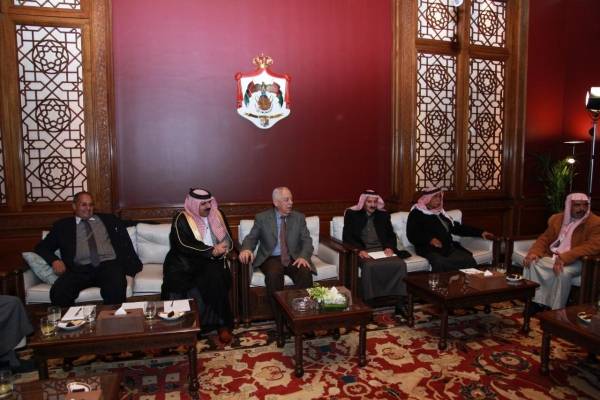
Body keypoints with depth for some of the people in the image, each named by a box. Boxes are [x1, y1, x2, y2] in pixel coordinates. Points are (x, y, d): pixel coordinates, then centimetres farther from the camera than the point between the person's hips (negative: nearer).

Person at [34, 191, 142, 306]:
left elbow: (124, 240, 16)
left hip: (109, 264, -1)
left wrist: (131, 264, 0)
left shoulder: (108, 219, 21)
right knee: (58, 292, -29)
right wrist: (54, 260, -3)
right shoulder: (63, 225, 21)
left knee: (115, 289, -33)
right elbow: (42, 247, 19)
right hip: (79, 269, 1)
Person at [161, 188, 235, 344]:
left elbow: (228, 238, 15)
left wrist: (222, 249, -8)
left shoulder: (217, 215, 11)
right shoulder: (181, 219, -3)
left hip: (212, 260, 2)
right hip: (187, 261, -2)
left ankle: (223, 324, -20)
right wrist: (211, 250, -20)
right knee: (176, 278, -31)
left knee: (216, 277, -30)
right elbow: (183, 245, -15)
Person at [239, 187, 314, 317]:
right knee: (273, 274, -34)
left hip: (294, 258, 2)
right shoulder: (262, 218, 3)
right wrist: (246, 249, -21)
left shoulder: (299, 217, 7)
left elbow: (307, 241, 2)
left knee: (305, 272, -30)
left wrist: (303, 257, -19)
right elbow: (251, 238, 3)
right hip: (271, 258, -1)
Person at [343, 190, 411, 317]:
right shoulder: (352, 214, 9)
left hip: (382, 249, 3)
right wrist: (359, 250, -17)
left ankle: (400, 303, -21)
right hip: (362, 251, -3)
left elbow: (391, 235, 16)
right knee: (370, 266, -37)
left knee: (400, 264, -27)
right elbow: (347, 237, 0)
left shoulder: (383, 215, 20)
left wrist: (390, 247, -7)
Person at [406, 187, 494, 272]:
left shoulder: (440, 213, 24)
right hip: (430, 250, -6)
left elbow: (458, 227, 29)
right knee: (440, 264, -39)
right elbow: (412, 235, -6)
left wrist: (480, 232, 24)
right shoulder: (416, 214, 5)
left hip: (449, 247, 6)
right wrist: (430, 239, -21)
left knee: (470, 261, -23)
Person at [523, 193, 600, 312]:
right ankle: (536, 302, -14)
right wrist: (534, 252, -11)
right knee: (531, 263, -18)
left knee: (563, 272, -35)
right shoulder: (557, 218, 9)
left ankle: (556, 310, -20)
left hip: (576, 261, -5)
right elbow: (545, 238, 12)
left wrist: (564, 258, -31)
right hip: (552, 257, 5)